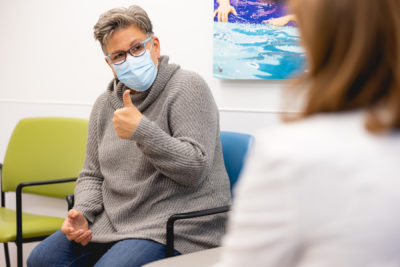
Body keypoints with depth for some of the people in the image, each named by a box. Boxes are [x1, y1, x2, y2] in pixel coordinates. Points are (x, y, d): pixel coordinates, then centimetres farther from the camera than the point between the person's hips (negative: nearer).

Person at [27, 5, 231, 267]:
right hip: (113, 220, 7)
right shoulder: (105, 104, 11)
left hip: (175, 228, -6)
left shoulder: (187, 87, -9)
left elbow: (196, 168, -18)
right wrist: (82, 213, -5)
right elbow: (92, 175, 15)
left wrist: (143, 131, -25)